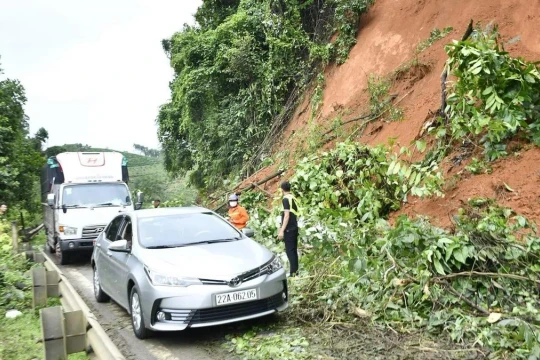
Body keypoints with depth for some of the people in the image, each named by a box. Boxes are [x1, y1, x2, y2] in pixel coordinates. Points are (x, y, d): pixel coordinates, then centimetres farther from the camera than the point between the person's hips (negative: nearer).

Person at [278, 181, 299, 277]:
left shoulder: (286, 199, -13)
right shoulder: (293, 198, 12)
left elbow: (287, 215, -19)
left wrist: (282, 230, -20)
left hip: (289, 229, -9)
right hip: (294, 227, 9)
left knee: (289, 251, -7)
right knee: (293, 250, 12)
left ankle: (293, 273, -8)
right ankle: (295, 271, 17)